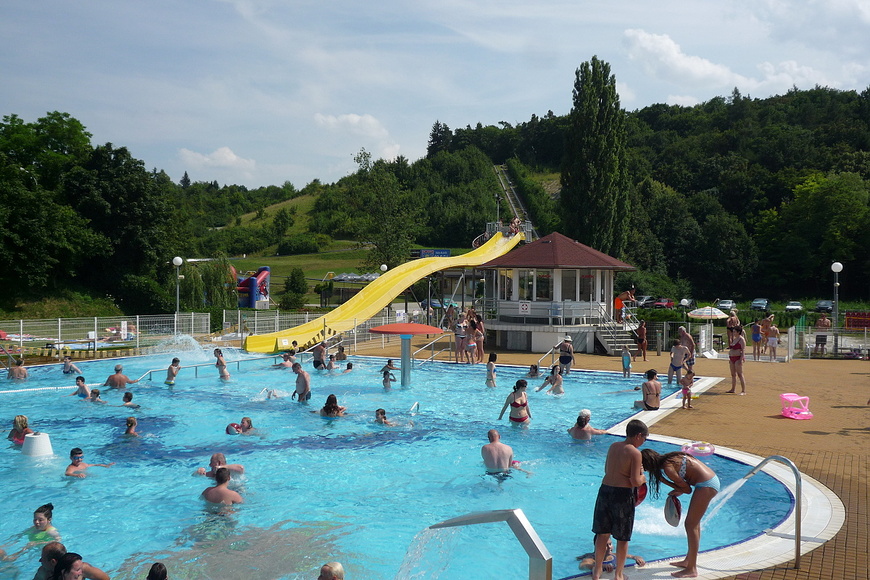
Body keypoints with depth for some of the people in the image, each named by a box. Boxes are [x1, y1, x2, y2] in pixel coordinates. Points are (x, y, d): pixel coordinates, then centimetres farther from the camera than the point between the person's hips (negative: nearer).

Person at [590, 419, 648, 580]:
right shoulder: (635, 453, -12)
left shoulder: (613, 447, 8)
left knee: (602, 533, 17)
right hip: (623, 494, -6)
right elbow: (635, 481, -16)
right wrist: (643, 477, 6)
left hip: (605, 490, 6)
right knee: (622, 537, 10)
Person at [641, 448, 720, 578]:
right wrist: (678, 491, 7)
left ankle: (691, 569, 3)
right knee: (694, 523, 19)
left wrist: (663, 480, -5)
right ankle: (688, 560, 31)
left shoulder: (667, 467, -18)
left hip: (706, 486, -10)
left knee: (690, 525, -3)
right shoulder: (669, 459, 8)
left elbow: (687, 489, -10)